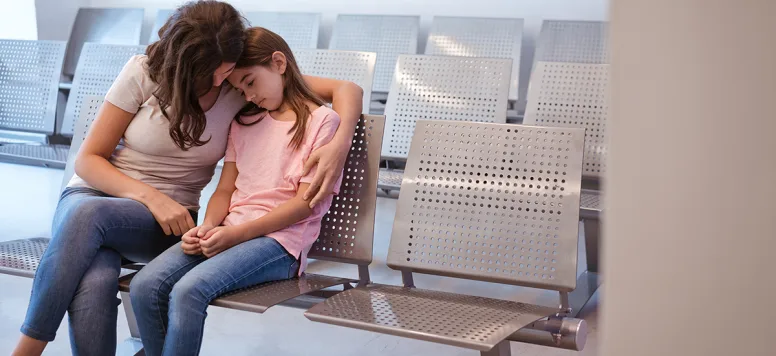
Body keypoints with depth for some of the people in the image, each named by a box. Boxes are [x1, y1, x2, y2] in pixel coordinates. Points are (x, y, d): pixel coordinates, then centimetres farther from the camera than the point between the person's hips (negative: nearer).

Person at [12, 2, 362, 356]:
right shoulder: (143, 72, -8)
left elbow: (345, 89, -5)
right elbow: (89, 159, -4)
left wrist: (340, 143, -27)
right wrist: (151, 197, -21)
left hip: (168, 219, 1)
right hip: (92, 193, 0)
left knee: (88, 215, -36)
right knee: (94, 284, -38)